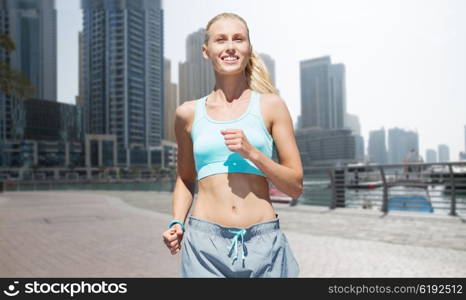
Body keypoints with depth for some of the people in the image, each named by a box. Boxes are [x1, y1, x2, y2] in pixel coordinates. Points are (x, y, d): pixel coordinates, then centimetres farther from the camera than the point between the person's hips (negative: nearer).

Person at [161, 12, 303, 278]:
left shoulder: (271, 105, 1)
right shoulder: (188, 113, 5)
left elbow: (296, 186, 0)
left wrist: (251, 152, -13)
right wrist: (177, 222, 2)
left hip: (263, 243, 0)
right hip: (205, 243, 1)